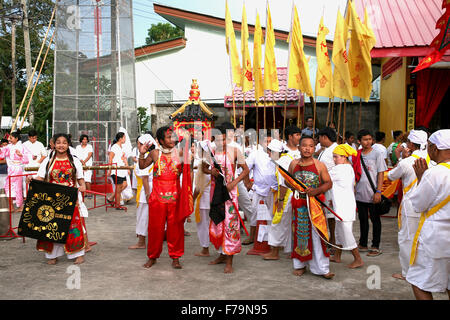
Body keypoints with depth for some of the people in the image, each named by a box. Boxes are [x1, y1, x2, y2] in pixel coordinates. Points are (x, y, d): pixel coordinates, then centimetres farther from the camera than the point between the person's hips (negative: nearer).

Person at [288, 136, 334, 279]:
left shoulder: (319, 165, -3)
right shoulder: (294, 164, 5)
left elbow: (329, 183, 0)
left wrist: (316, 191, -17)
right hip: (298, 203, 3)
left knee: (317, 234, -5)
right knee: (299, 234, 9)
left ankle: (321, 268, 2)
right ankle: (300, 265, 23)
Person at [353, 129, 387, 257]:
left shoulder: (377, 155, -5)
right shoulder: (356, 155, 6)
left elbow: (381, 174, -7)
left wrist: (378, 192, -14)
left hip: (372, 195, -4)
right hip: (360, 194, 4)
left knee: (375, 220, 5)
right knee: (362, 220, 14)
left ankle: (375, 247, 14)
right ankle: (363, 244, 26)